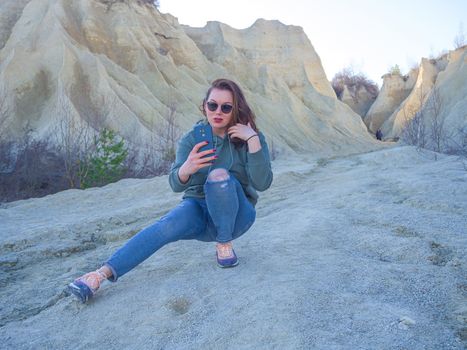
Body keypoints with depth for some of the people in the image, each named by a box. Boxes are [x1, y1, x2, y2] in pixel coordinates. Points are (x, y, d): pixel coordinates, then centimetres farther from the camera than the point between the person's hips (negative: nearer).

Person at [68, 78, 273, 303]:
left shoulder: (250, 138, -6)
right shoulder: (191, 139, -3)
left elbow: (262, 183, -18)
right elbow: (176, 185, -13)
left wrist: (253, 139, -27)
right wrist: (186, 169, -38)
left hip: (235, 216, -1)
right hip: (199, 210, 1)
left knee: (220, 175, -31)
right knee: (167, 226, -31)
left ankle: (224, 245, -14)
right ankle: (102, 273, -33)